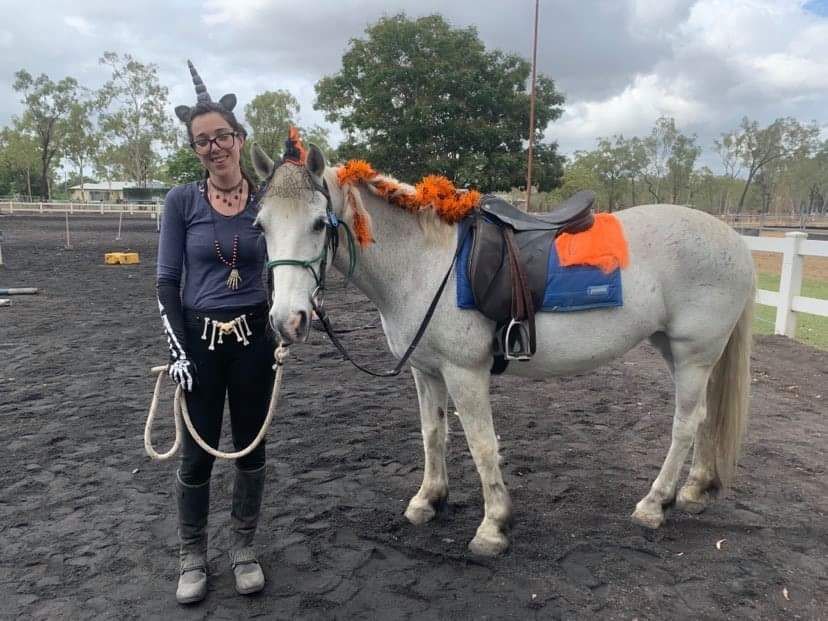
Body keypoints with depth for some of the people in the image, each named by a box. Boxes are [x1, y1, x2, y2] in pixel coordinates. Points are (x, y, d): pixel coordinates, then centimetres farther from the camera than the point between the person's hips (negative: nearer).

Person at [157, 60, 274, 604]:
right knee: (198, 452, 8)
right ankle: (192, 556, 29)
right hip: (200, 339, -1)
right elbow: (167, 281, -3)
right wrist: (178, 348, -10)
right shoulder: (182, 202, -5)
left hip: (254, 337, 1)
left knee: (251, 446, 11)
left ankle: (244, 548, 32)